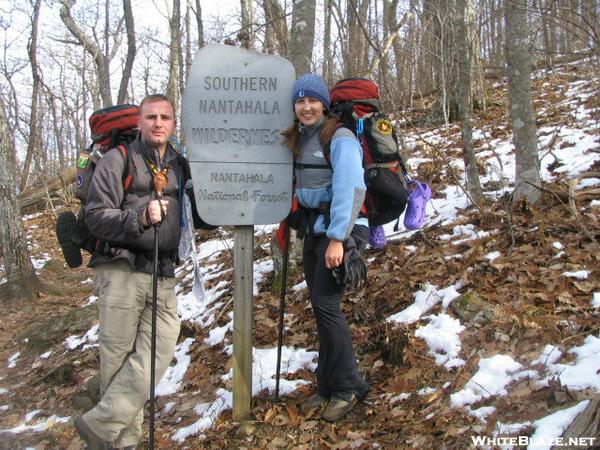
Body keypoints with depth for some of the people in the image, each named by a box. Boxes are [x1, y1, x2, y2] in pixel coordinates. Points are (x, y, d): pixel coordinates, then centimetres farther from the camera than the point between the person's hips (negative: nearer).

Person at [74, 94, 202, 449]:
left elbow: (195, 216, 25)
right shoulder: (118, 160, 2)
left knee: (161, 349, -7)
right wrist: (140, 217, -19)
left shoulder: (181, 166, 17)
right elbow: (96, 216, -6)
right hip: (122, 270, -4)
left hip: (164, 275, 5)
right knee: (118, 356, -2)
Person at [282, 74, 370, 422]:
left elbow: (350, 189, -21)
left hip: (338, 229, -7)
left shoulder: (340, 138, -12)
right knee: (320, 307, 8)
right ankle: (327, 387, 19)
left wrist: (337, 238, -26)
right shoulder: (298, 139, 12)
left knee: (326, 305, -11)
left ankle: (348, 387, 4)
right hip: (311, 227, 8)